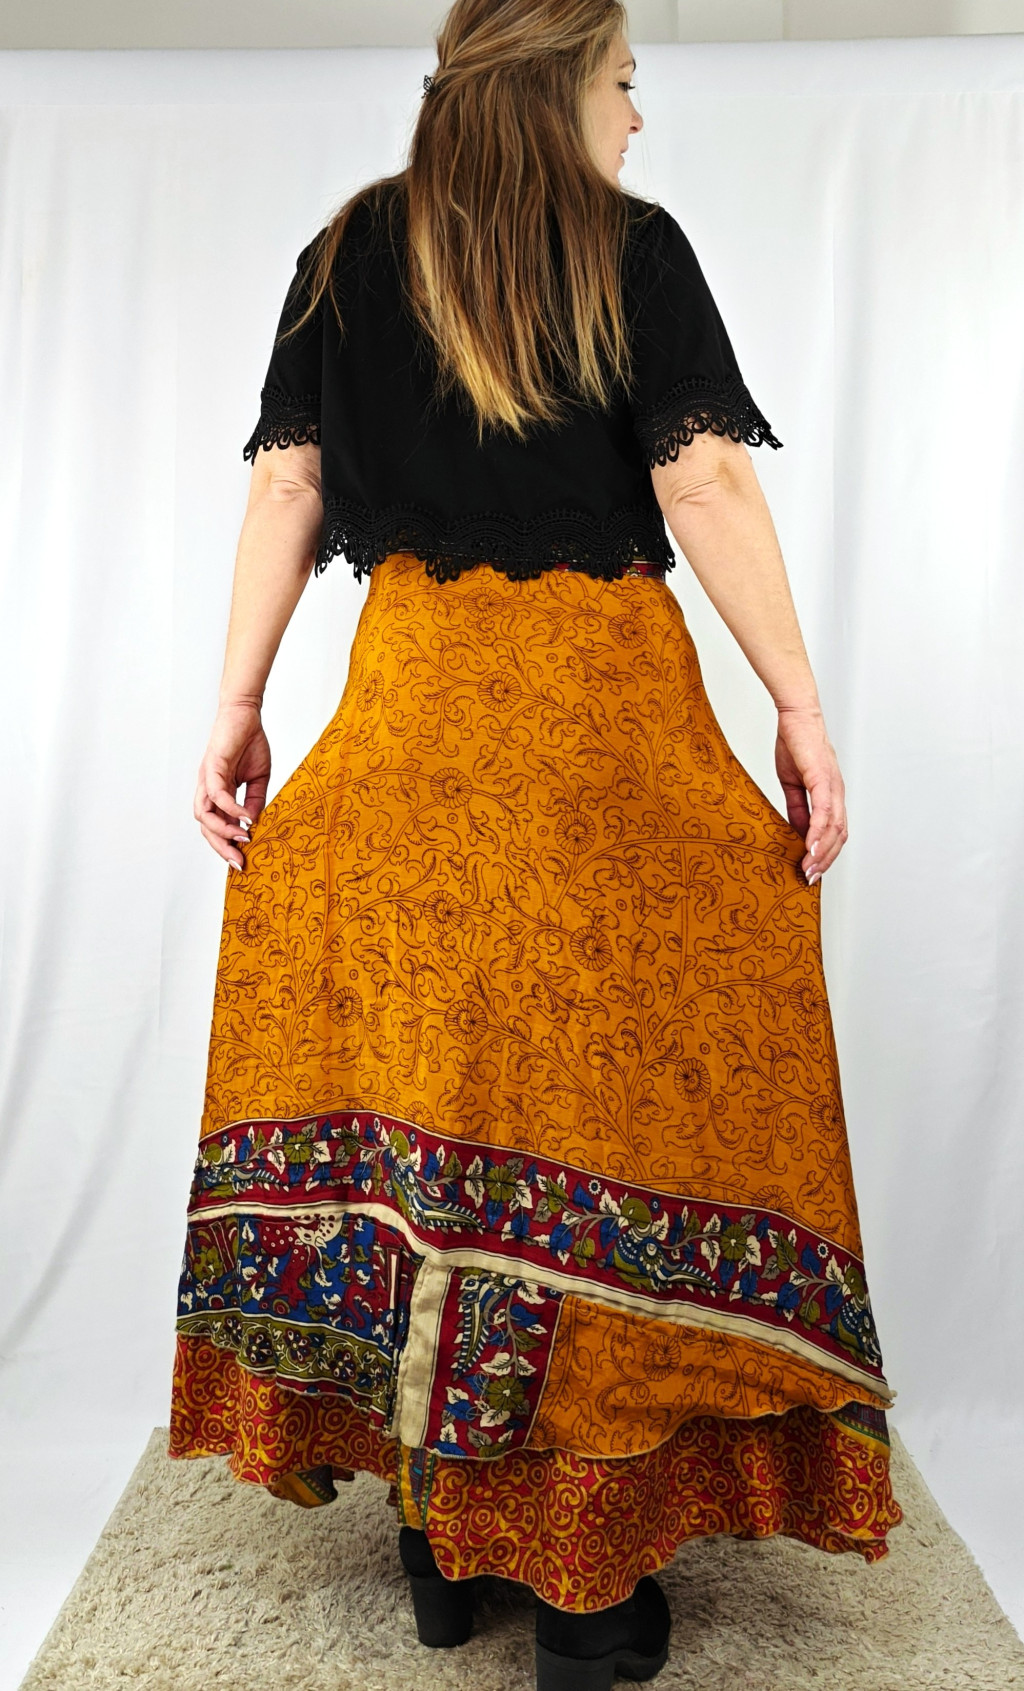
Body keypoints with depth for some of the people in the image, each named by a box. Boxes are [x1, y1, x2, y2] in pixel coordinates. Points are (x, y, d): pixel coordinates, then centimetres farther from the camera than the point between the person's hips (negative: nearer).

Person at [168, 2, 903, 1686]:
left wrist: (237, 707, 7)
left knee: (422, 1058, 7)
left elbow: (287, 489, 7)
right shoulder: (632, 251, 3)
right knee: (610, 1081, 1)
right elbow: (704, 488, -6)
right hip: (609, 701, -3)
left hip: (413, 699, 4)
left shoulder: (345, 257, 13)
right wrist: (802, 712, -4)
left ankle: (440, 1537, 18)